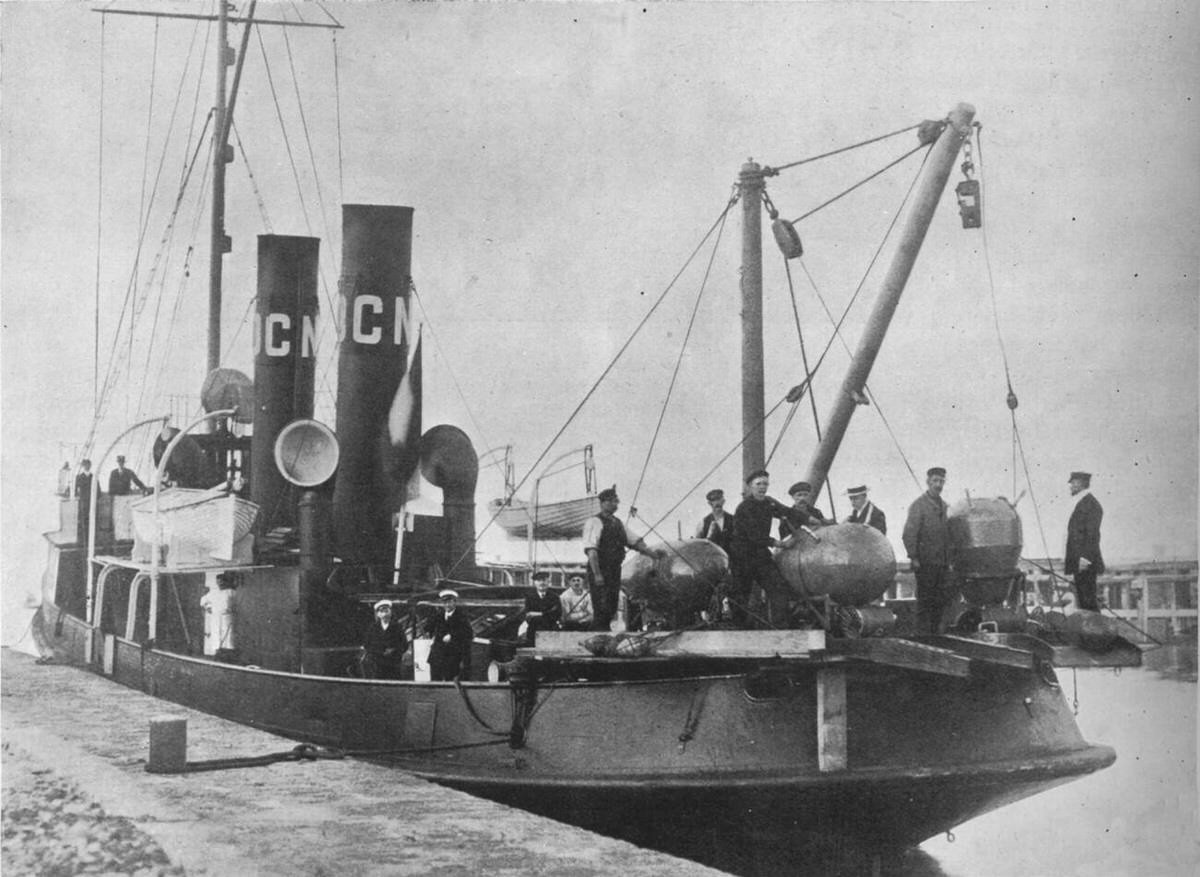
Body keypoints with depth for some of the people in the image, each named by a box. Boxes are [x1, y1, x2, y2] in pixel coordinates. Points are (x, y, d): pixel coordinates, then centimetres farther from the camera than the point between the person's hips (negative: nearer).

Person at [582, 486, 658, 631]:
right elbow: (591, 550, -17)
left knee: (611, 609, 10)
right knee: (601, 610, -12)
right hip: (600, 572, -8)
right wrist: (597, 574, -25)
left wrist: (655, 555, 12)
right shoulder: (594, 522, -9)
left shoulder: (618, 523, 17)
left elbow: (634, 542, 20)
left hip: (614, 572, 8)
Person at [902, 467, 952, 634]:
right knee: (925, 600, -2)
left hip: (942, 563, 7)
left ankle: (935, 630, 18)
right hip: (925, 562, -7)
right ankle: (923, 632, 4)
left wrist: (948, 560, 15)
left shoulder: (943, 505, 15)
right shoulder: (918, 505, -7)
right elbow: (908, 534, -11)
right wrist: (913, 558, -15)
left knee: (944, 599, 7)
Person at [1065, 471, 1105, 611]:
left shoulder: (1091, 504, -12)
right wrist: (1067, 557, 17)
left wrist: (1085, 558, -22)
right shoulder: (1080, 503, 19)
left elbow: (1092, 534, -18)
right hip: (1078, 562, 10)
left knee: (1088, 599, -10)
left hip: (1085, 562, -10)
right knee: (1082, 597, 10)